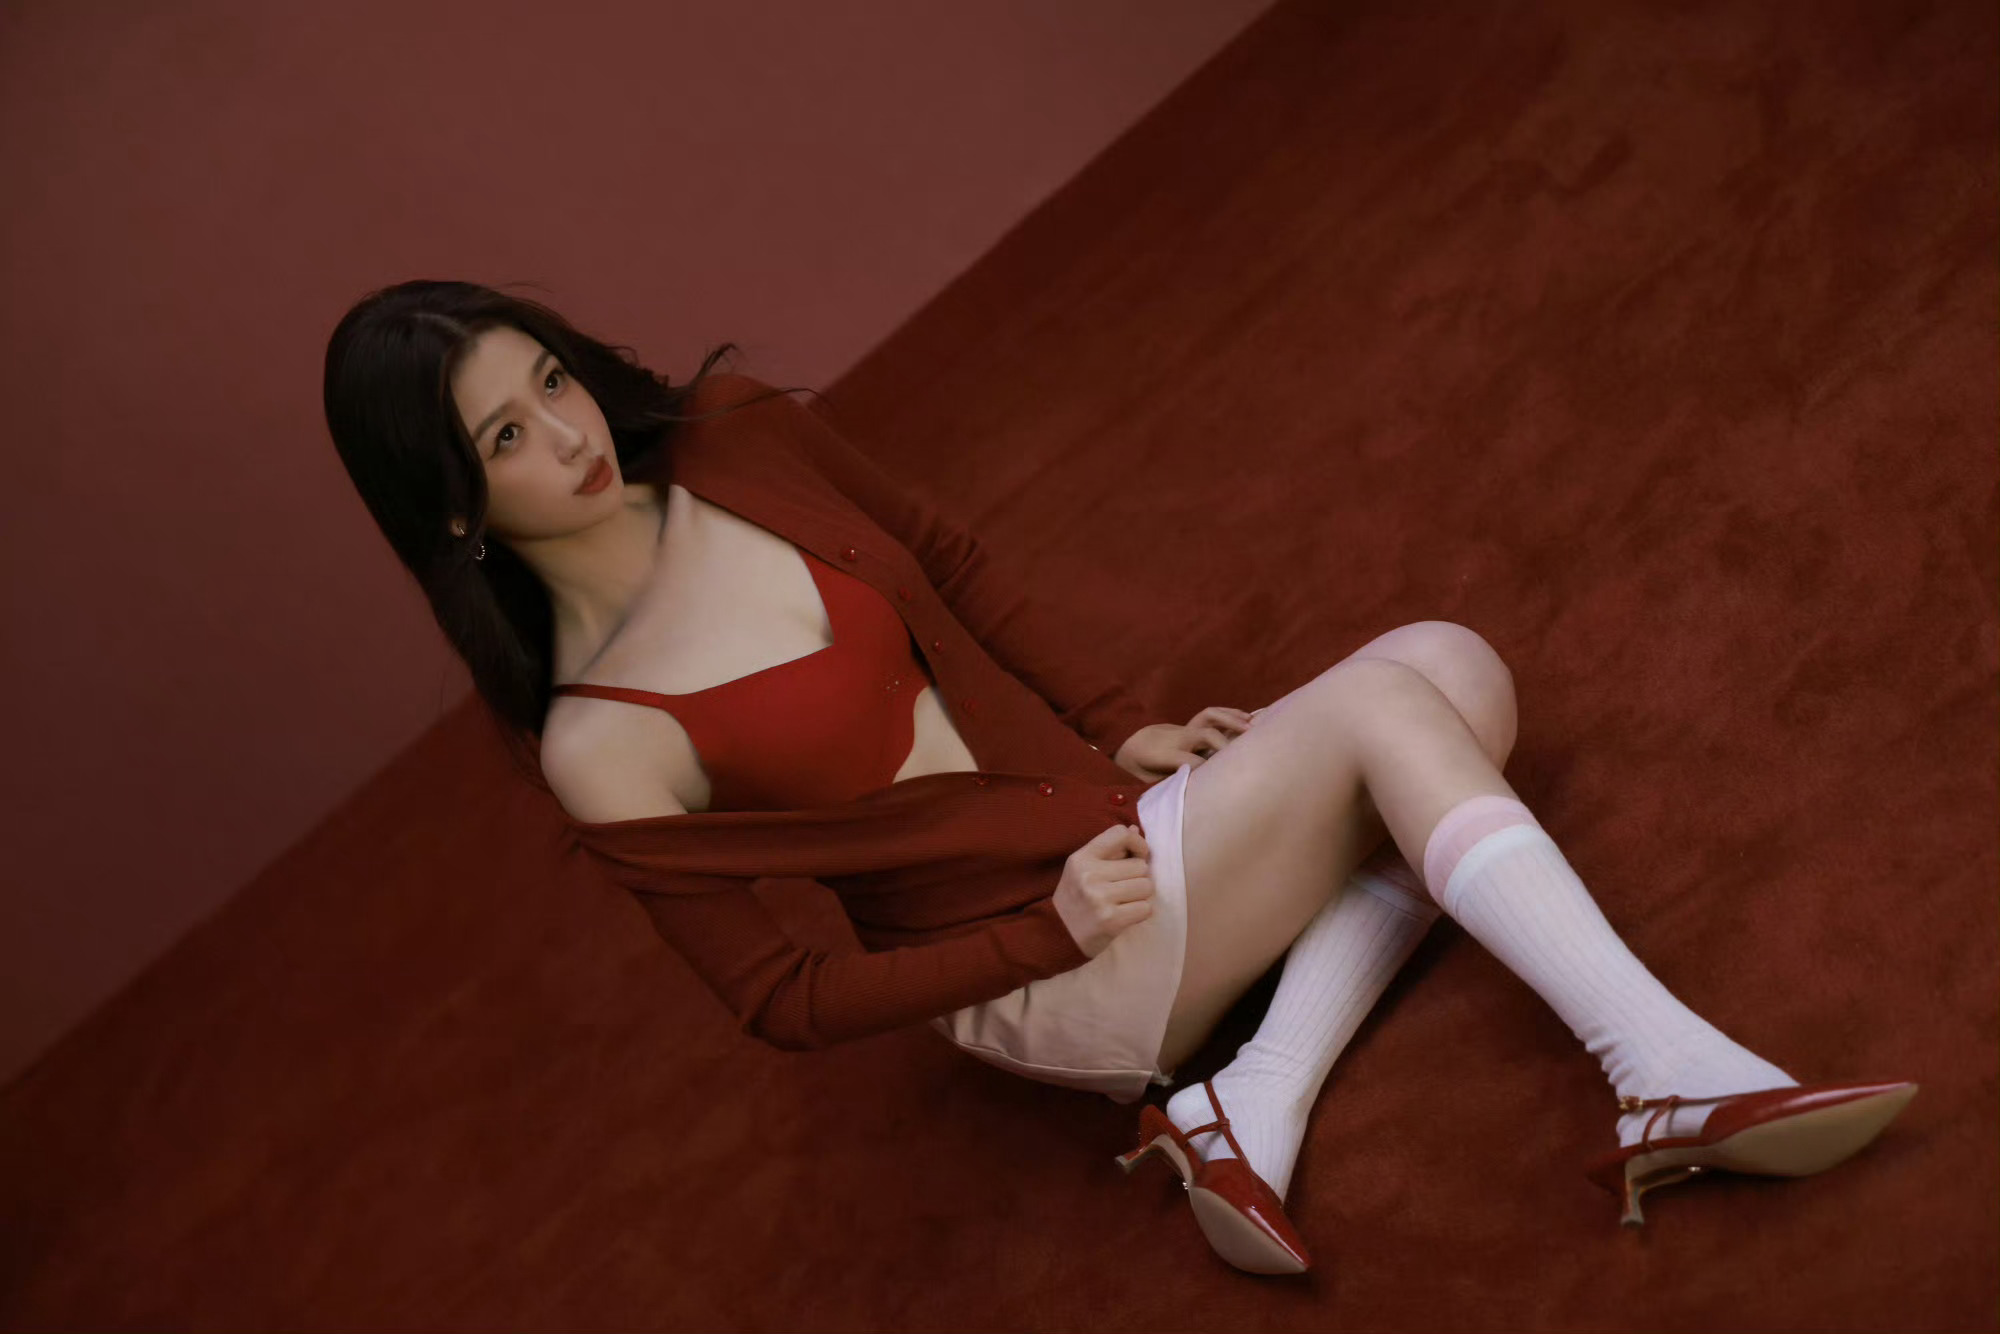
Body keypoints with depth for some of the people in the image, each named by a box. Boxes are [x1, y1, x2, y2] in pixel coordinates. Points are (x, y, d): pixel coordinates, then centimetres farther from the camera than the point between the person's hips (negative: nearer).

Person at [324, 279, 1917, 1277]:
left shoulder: (732, 439, -2)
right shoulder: (601, 753, -16)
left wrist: (1128, 725, 1)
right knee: (1381, 704, -21)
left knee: (1458, 665, -7)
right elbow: (786, 1004, -11)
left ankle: (1260, 1102, -17)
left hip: (1099, 811, 7)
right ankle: (1683, 1072, -27)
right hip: (1036, 980, -7)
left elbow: (959, 563, 11)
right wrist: (1045, 930, -16)